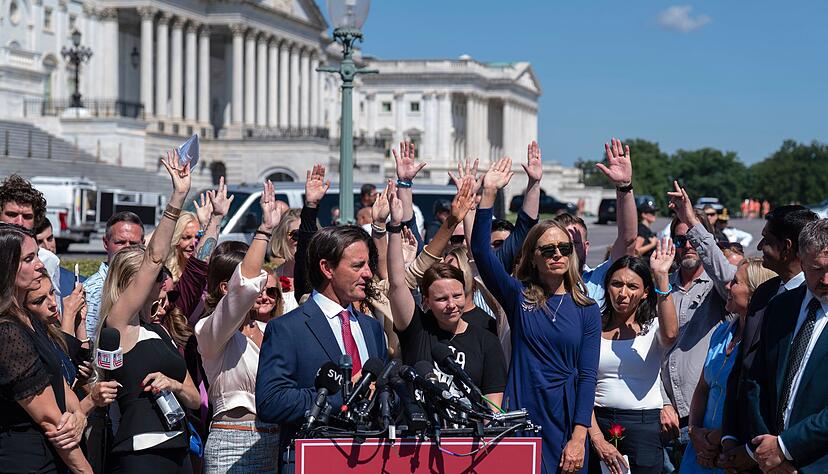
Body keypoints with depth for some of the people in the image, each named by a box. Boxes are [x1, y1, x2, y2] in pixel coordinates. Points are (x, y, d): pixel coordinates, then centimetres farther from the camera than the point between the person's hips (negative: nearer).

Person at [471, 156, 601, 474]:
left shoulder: (586, 310, 4)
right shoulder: (519, 297, 4)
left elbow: (587, 375, -1)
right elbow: (481, 250, -8)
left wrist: (579, 438, -10)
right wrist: (489, 192, -15)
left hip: (567, 421, 1)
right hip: (521, 415, -1)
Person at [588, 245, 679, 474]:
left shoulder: (652, 326, 4)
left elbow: (670, 334, -22)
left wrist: (661, 276, -23)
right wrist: (597, 439, -10)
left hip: (643, 427, -1)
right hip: (597, 423, 1)